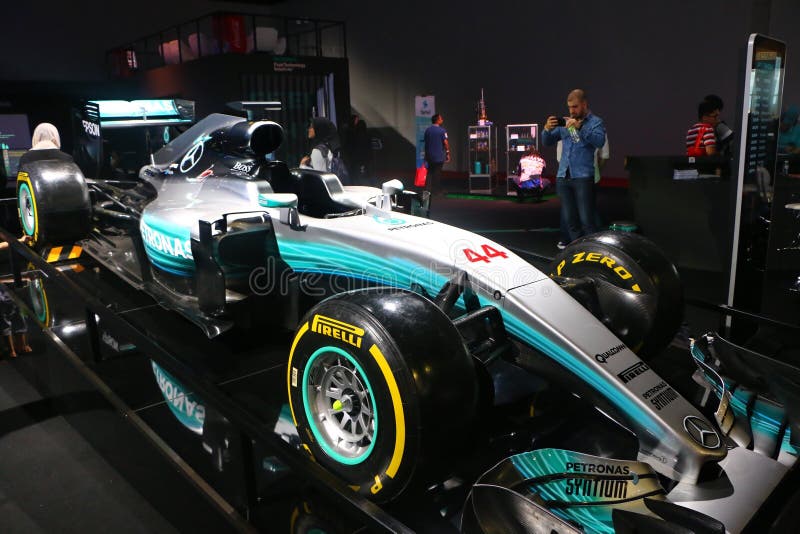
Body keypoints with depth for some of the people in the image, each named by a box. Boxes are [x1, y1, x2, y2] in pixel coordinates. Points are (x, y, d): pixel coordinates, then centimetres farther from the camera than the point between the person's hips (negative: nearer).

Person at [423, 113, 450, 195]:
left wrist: (426, 154, 19)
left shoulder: (427, 130, 5)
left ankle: (428, 189, 10)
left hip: (429, 155, 5)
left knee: (430, 172, 12)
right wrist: (448, 153, -6)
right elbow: (445, 142, -15)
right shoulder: (442, 130, -12)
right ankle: (436, 190, 9)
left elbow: (426, 142, 11)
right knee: (437, 173, 4)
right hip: (439, 156, -5)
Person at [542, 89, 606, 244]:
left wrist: (579, 127, -24)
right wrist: (547, 129, -6)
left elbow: (600, 142, -15)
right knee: (570, 219, 9)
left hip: (583, 177, -5)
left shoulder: (595, 122, 3)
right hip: (562, 177, 5)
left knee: (586, 219, -8)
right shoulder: (565, 122, 16)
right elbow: (547, 142, 15)